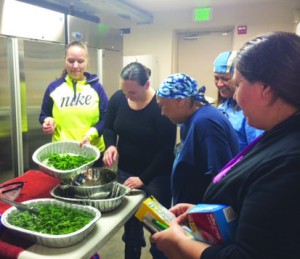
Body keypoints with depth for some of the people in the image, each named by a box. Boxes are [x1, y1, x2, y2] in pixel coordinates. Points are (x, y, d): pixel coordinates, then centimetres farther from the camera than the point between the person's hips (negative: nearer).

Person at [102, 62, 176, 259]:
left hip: (155, 178, -4)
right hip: (125, 172, 5)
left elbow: (166, 149, -19)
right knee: (130, 223, 19)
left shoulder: (161, 106, -20)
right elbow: (109, 127, 9)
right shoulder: (118, 99, -5)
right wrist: (111, 145, -13)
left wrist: (143, 178, -20)